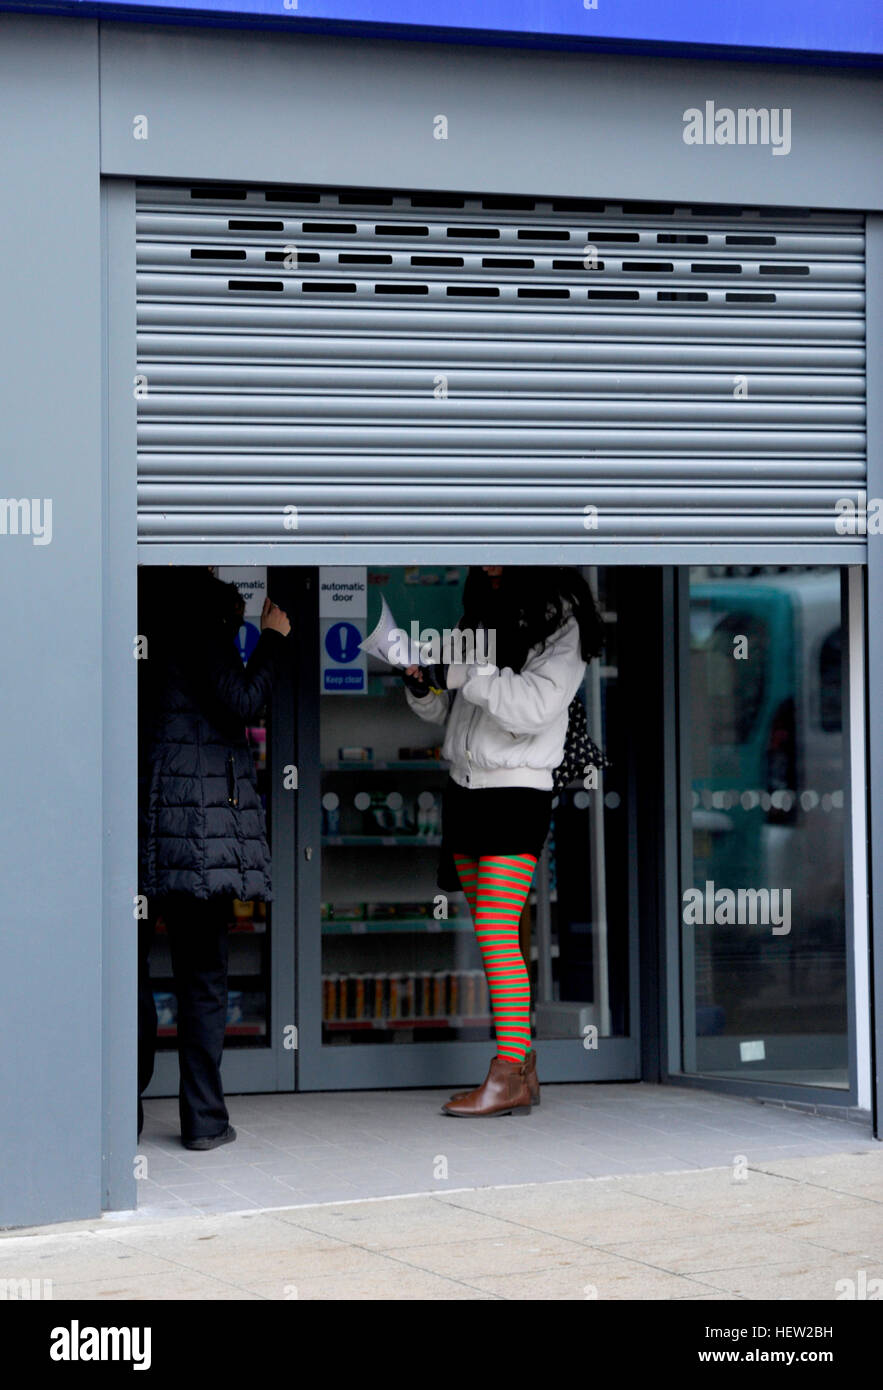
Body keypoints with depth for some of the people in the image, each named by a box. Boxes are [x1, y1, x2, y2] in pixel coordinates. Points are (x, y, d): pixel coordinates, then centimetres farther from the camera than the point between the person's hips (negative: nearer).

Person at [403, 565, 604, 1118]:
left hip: (518, 792, -7)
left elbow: (534, 707, -18)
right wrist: (421, 684, -4)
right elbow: (447, 710, 16)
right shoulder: (480, 617, 13)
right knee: (493, 935, 6)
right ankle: (523, 1070, 10)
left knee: (496, 932, -13)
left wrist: (468, 670, -21)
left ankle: (509, 1077, -10)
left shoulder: (561, 623, -6)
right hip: (465, 786, 7)